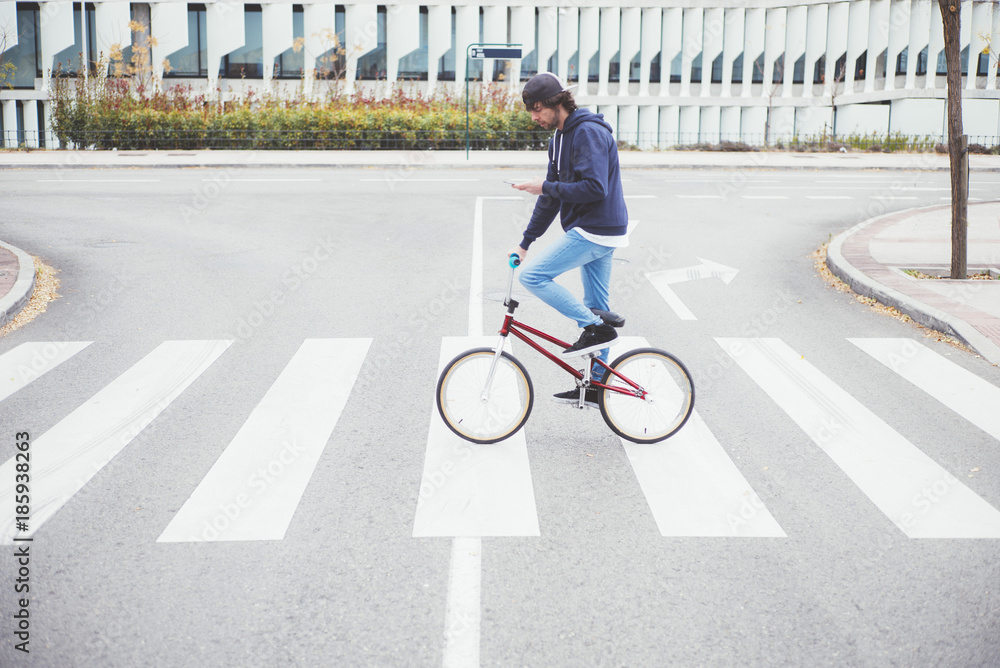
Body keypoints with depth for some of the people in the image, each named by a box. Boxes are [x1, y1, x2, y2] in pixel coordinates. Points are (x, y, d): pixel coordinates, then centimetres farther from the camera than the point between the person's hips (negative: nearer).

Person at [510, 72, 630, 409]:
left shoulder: (589, 133, -15)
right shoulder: (559, 138, 15)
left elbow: (595, 188, -25)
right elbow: (552, 196, 19)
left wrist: (546, 188, -18)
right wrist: (525, 242, 17)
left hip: (594, 232, -10)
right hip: (594, 231, 10)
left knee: (532, 276, -14)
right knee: (594, 307, 13)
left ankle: (596, 328, -7)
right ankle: (595, 387, 21)